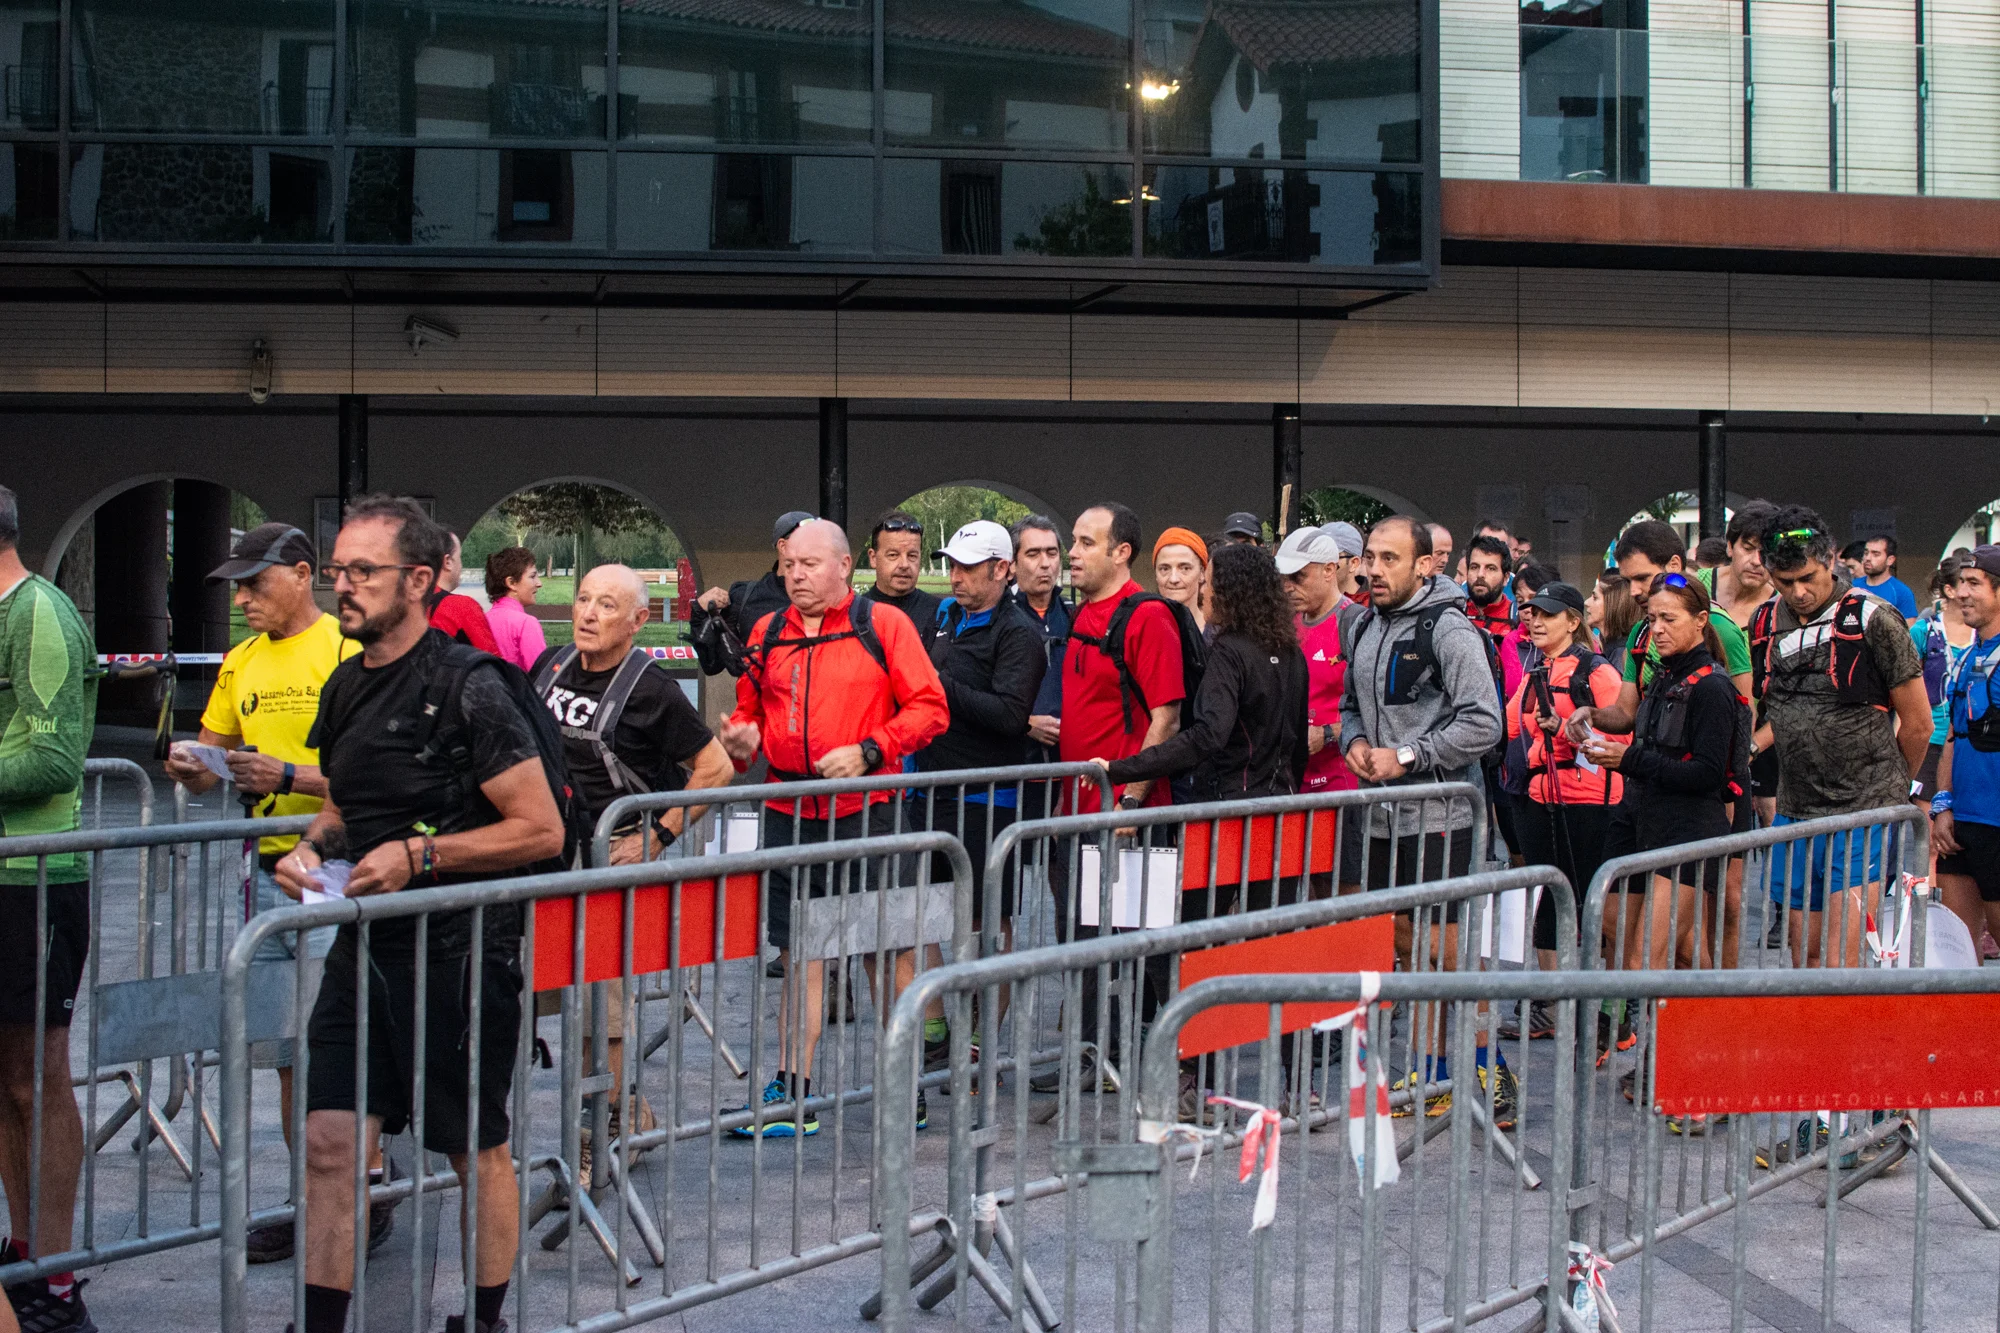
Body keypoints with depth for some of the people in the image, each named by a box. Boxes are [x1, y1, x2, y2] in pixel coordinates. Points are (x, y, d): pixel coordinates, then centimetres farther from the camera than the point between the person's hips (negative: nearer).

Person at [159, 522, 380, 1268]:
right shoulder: (241, 663, 14)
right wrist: (191, 768, -3)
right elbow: (216, 761, 19)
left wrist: (288, 776, -22)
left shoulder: (347, 652, -9)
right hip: (269, 868, 7)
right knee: (285, 1052, 11)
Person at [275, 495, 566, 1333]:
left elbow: (541, 831, -16)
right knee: (330, 1141, 2)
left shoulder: (469, 689, -14)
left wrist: (418, 857, -20)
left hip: (461, 948, -6)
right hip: (368, 945, 7)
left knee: (478, 1152, 8)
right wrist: (313, 847, 3)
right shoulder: (347, 687, 9)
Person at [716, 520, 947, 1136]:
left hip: (863, 810, -4)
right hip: (788, 814, 4)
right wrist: (742, 740, -2)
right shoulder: (767, 633, 12)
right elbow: (751, 711, 21)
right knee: (799, 953, 8)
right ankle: (791, 1094, 14)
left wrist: (868, 752, -15)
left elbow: (928, 708, -4)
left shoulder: (883, 624, -1)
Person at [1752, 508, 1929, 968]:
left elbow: (1917, 724, -1)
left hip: (1864, 815, -6)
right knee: (1805, 956, 8)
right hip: (1794, 813, 6)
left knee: (1840, 962, -13)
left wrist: (1887, 789, 12)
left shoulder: (1873, 620, -10)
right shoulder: (1765, 624, 7)